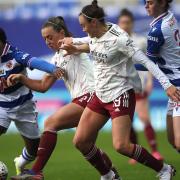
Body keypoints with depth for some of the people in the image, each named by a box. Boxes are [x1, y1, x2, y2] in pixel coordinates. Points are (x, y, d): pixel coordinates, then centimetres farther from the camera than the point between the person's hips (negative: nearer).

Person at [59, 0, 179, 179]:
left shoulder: (117, 38, -21)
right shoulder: (95, 35, 3)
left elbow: (145, 61, -23)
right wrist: (75, 49, 17)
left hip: (121, 94, -8)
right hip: (100, 95, 8)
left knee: (121, 146, -18)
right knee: (80, 141, 3)